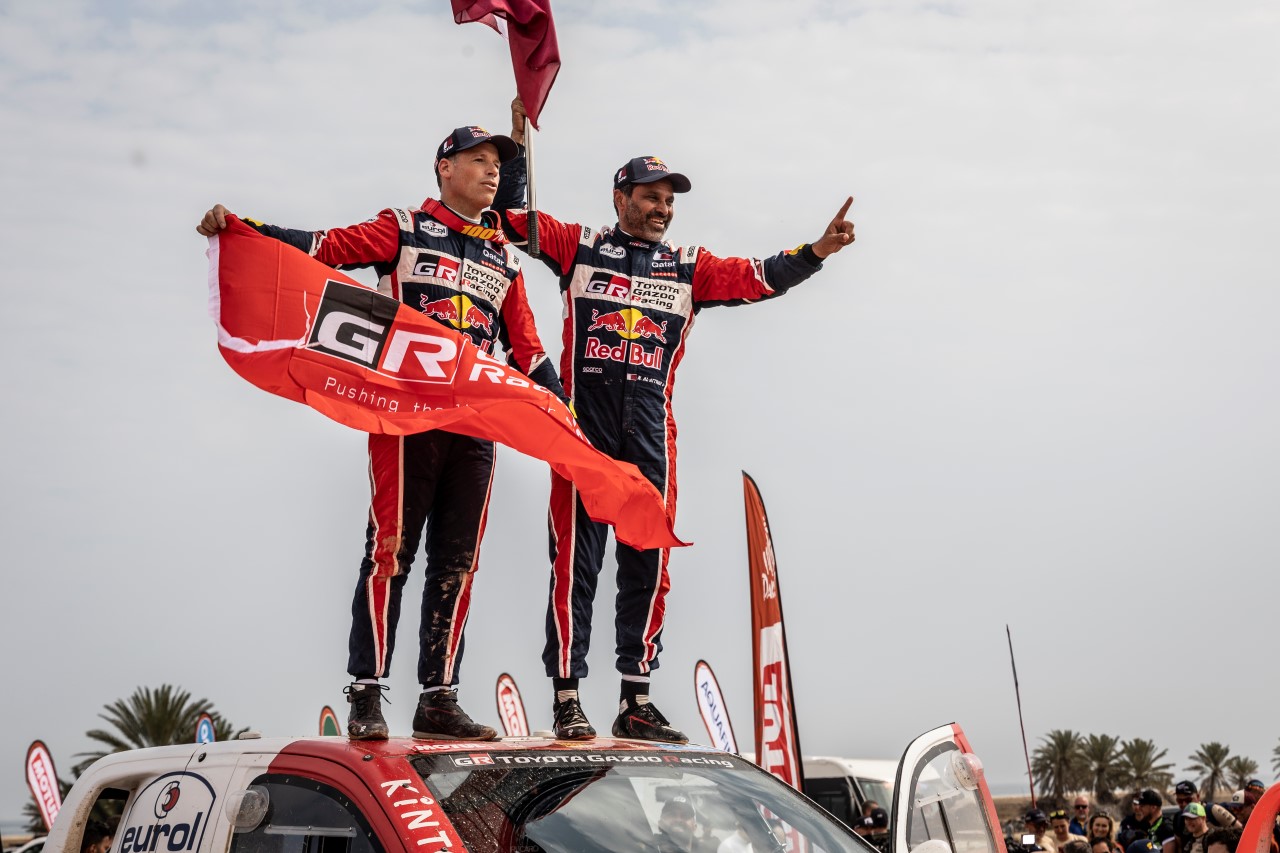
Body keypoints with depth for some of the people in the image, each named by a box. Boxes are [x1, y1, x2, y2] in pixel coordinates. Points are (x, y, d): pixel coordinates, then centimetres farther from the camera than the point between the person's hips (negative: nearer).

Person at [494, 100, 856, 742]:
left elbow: (759, 278, 9)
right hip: (584, 426, -3)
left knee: (648, 566, 3)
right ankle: (567, 700, -2)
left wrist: (815, 253, -5)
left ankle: (636, 701, 11)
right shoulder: (579, 247, 12)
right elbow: (512, 218, 8)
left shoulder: (688, 268, 18)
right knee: (575, 562, -5)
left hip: (650, 434, 3)